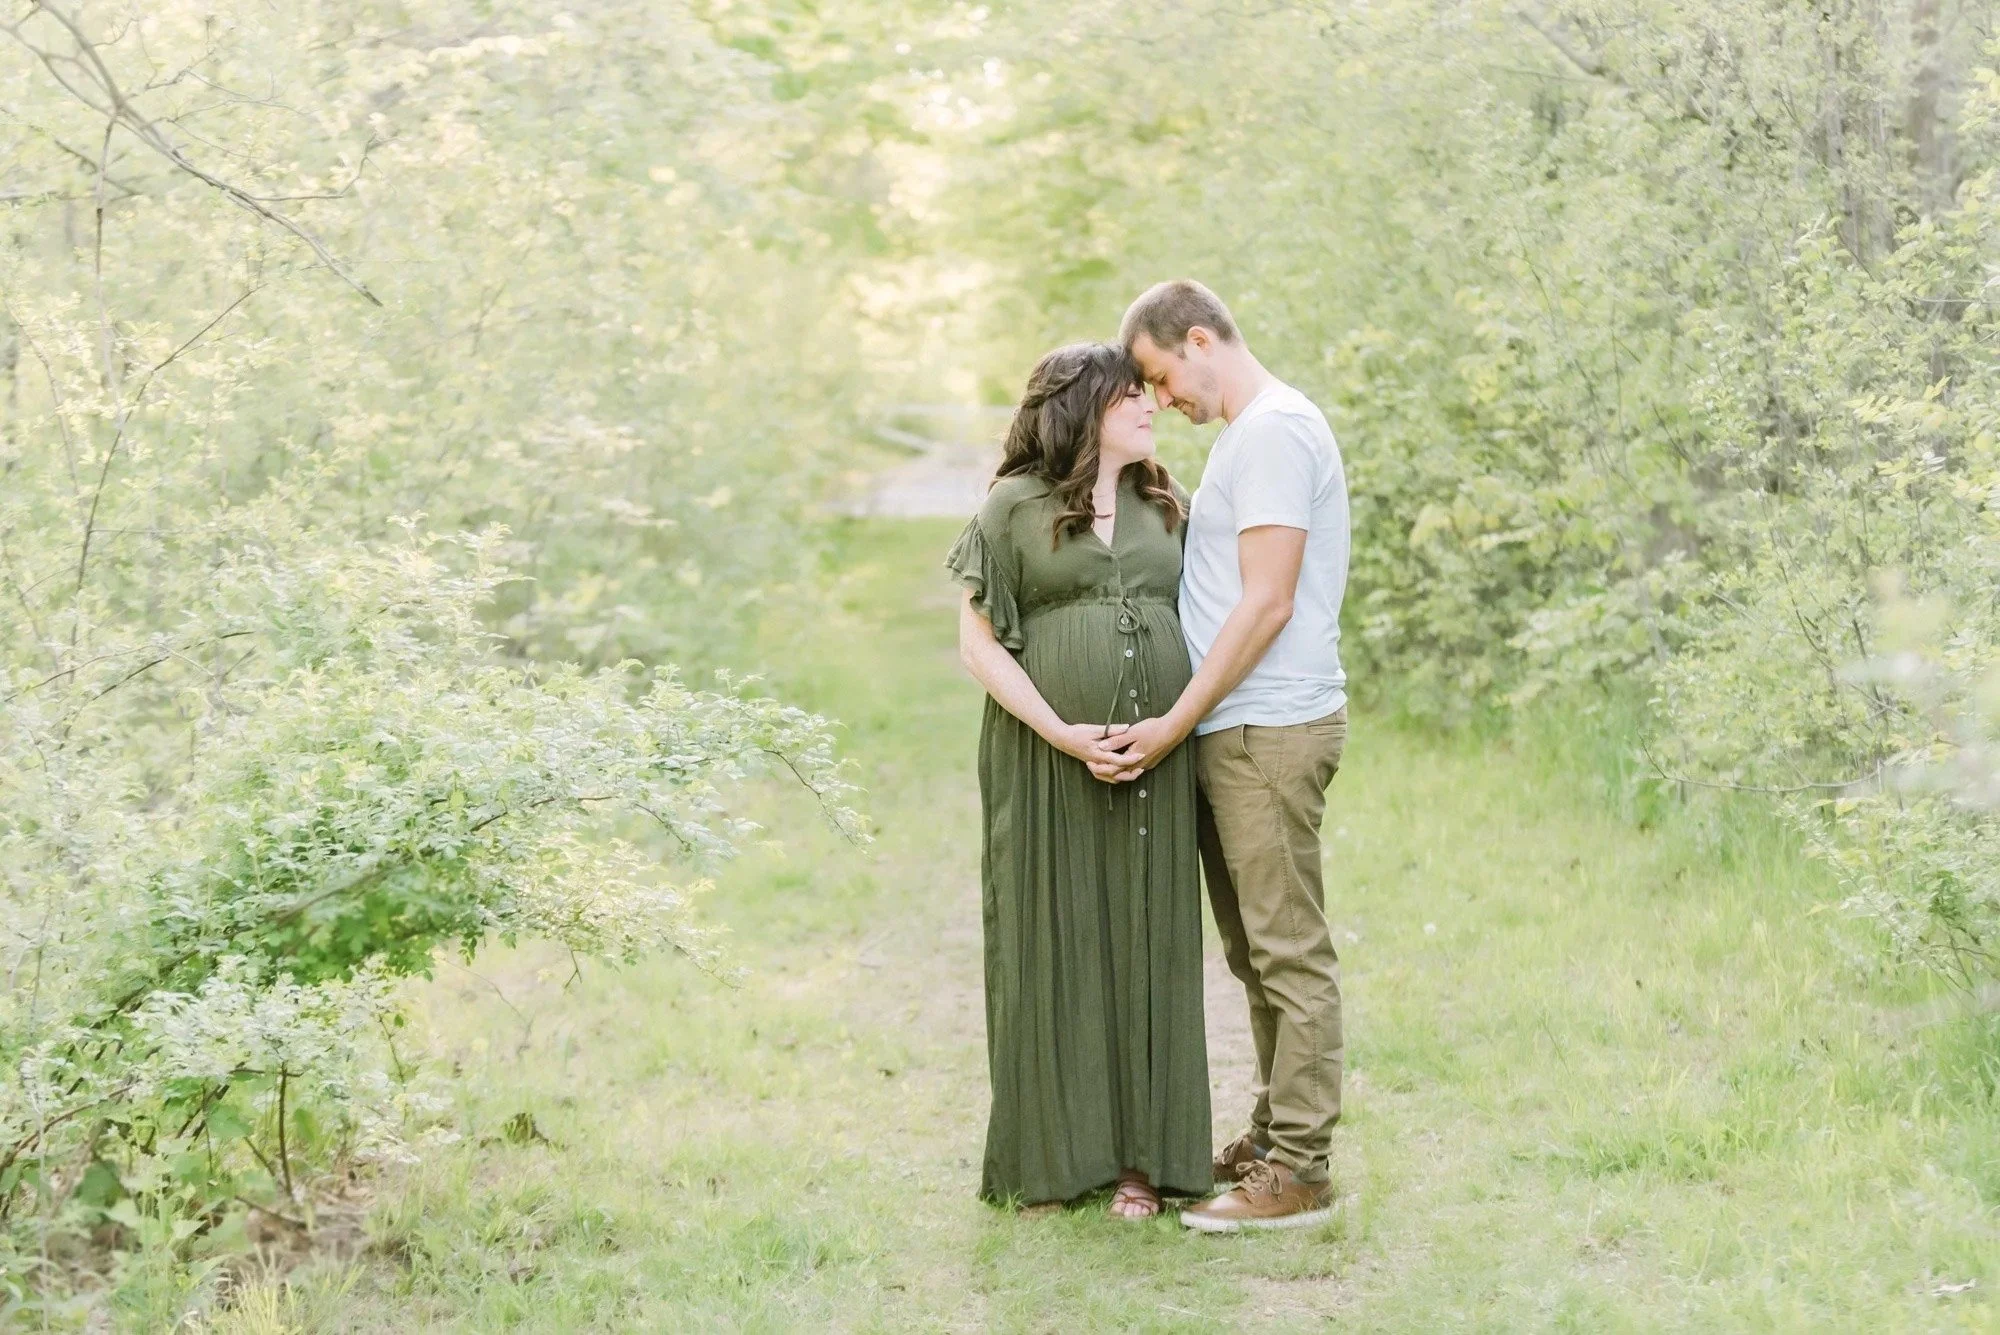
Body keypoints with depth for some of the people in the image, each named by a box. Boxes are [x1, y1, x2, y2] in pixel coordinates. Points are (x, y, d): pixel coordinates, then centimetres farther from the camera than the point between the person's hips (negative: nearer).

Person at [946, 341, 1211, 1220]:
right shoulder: (1016, 506, 0)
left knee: (1145, 948, 5)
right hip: (1044, 762, -4)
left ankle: (1142, 1155, 13)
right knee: (1051, 946, 1)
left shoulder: (1165, 506, 14)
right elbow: (978, 643, -3)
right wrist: (1063, 733, -13)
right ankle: (1050, 1155, 12)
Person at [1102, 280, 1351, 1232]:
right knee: (1255, 950, 14)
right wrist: (1185, 723, 14)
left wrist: (1175, 724, -17)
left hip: (1269, 731, -10)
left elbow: (1267, 604, -18)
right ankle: (1273, 1135, 23)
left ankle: (1297, 1172, -2)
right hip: (1235, 733, 10)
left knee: (1289, 950, -6)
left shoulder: (1273, 430, -12)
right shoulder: (1246, 433, 20)